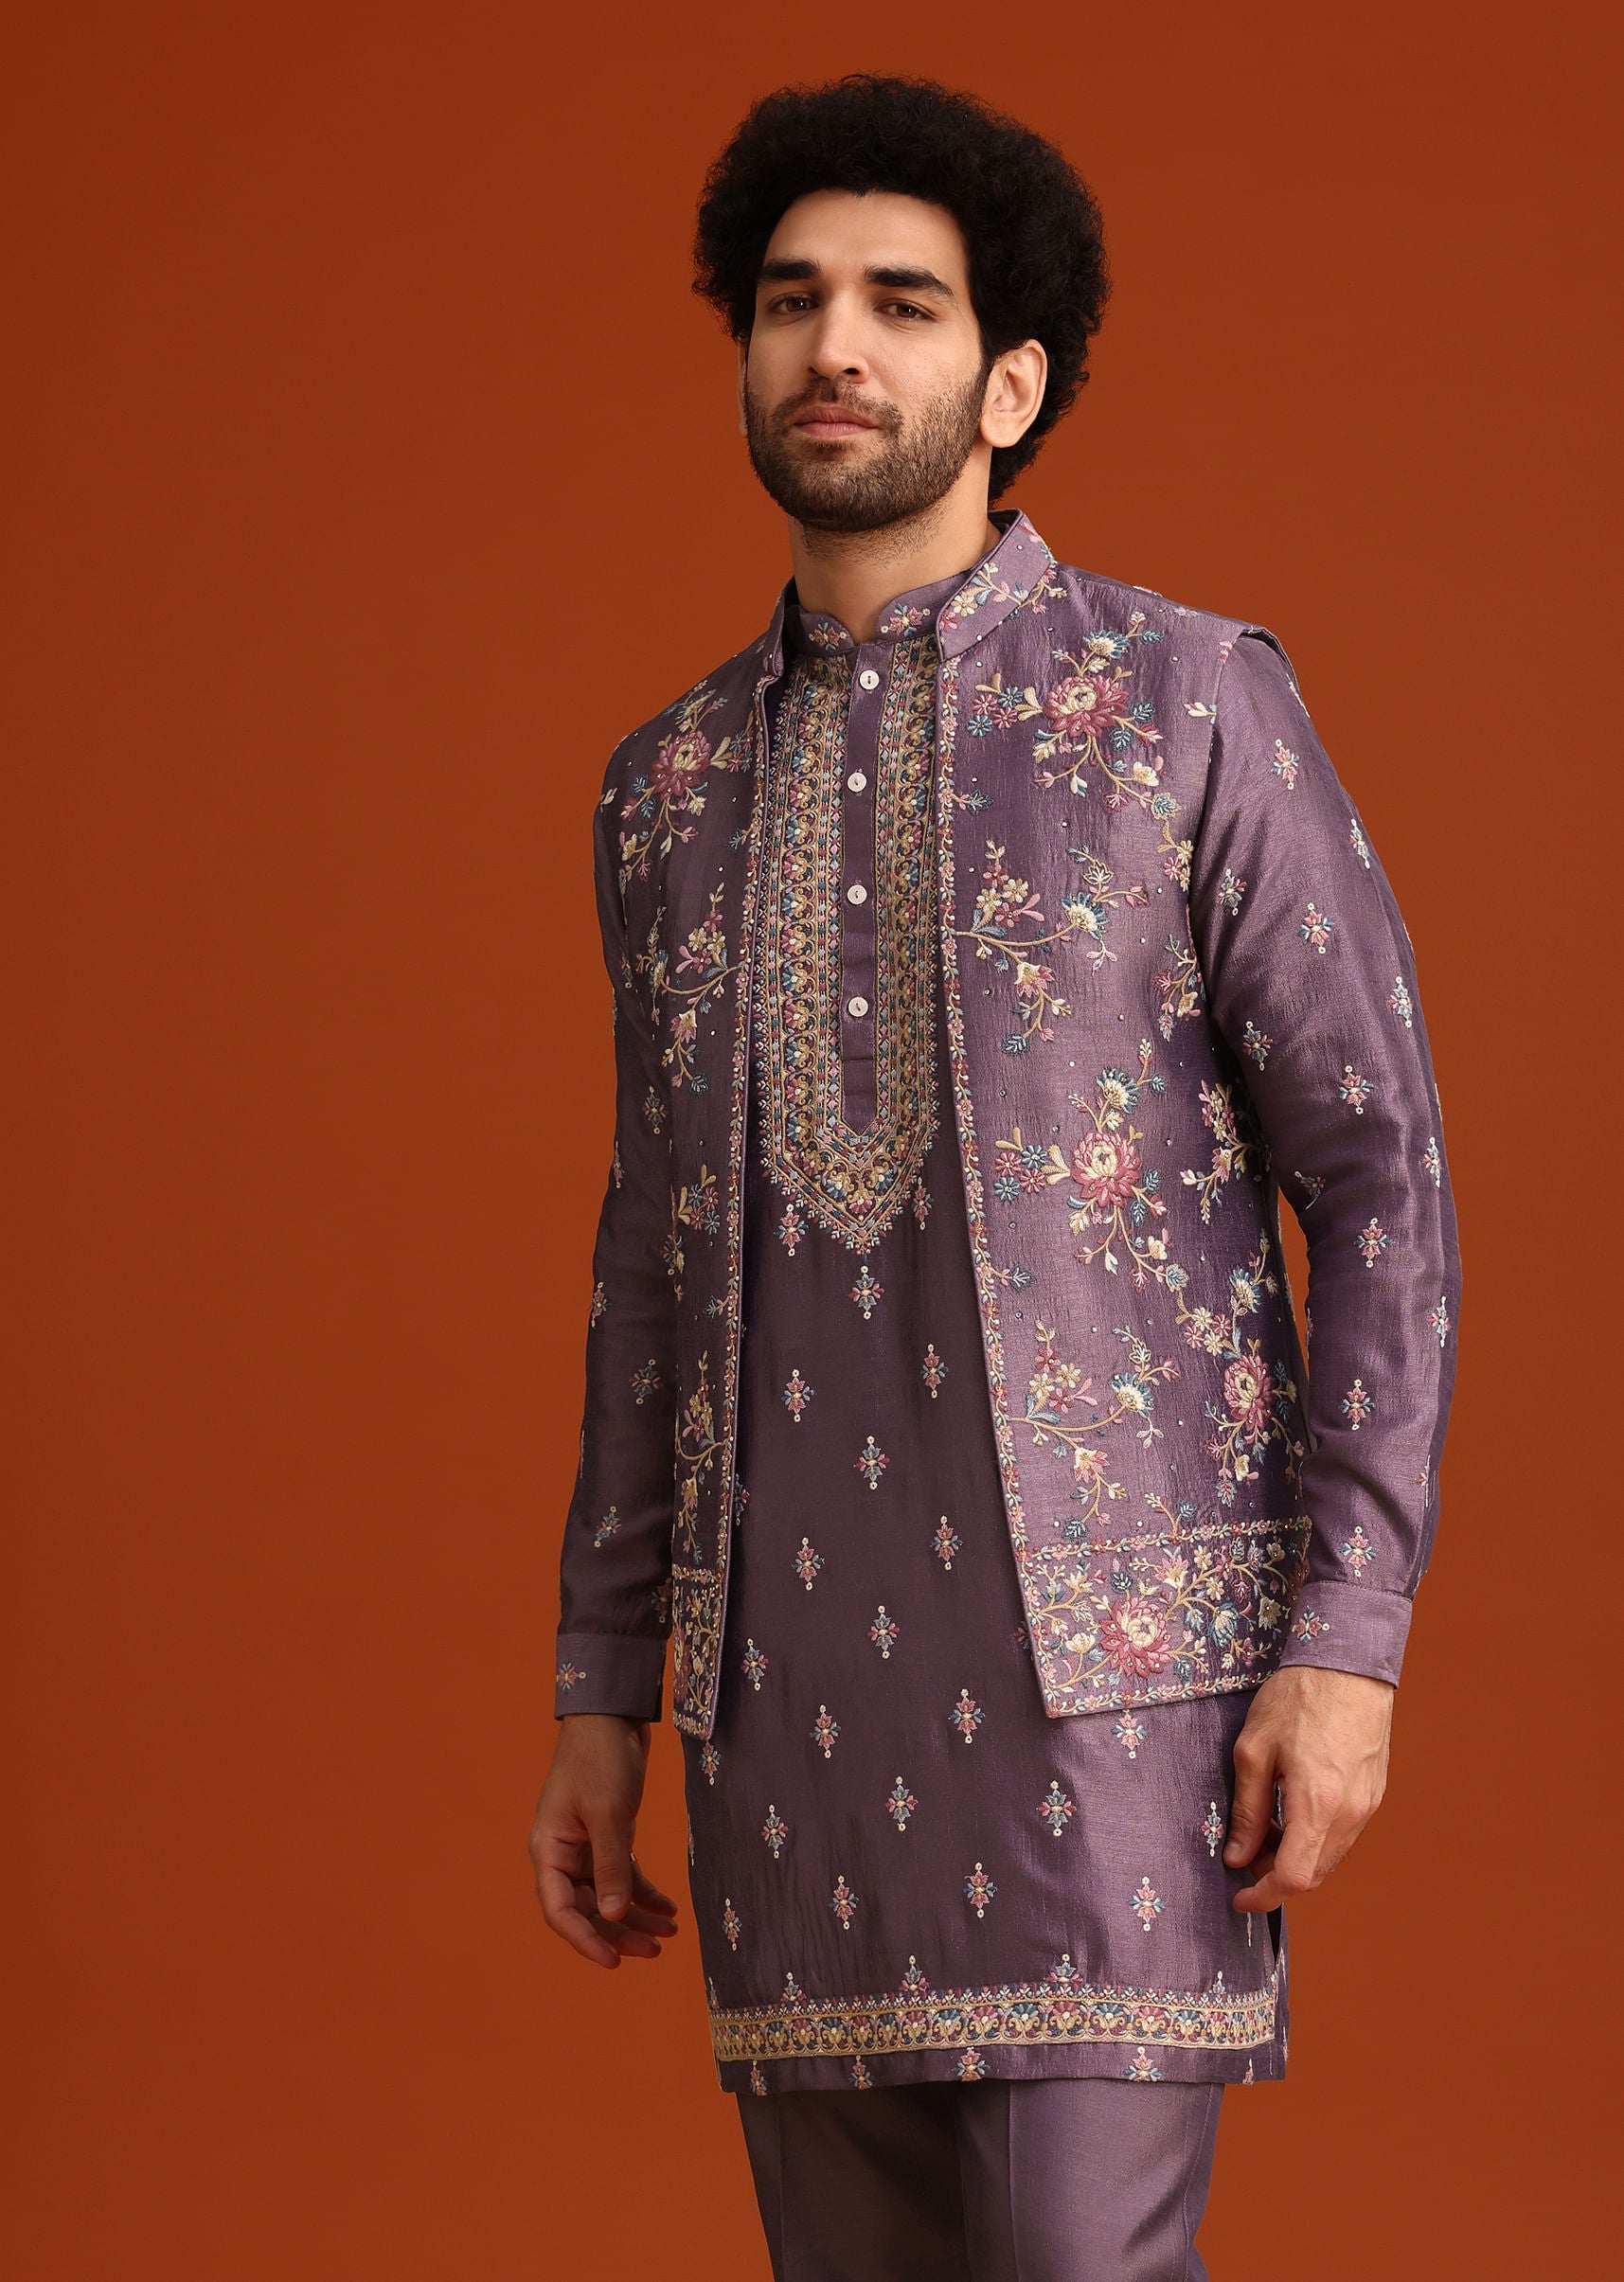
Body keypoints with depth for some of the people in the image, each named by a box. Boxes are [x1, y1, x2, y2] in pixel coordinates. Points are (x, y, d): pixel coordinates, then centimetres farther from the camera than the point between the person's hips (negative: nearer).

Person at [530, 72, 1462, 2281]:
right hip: (799, 1671, 5)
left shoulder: (1195, 703, -2)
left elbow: (1382, 1178, -4)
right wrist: (603, 1694, 13)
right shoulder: (672, 788, 14)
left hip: (1117, 1647, -5)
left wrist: (1350, 1642, -13)